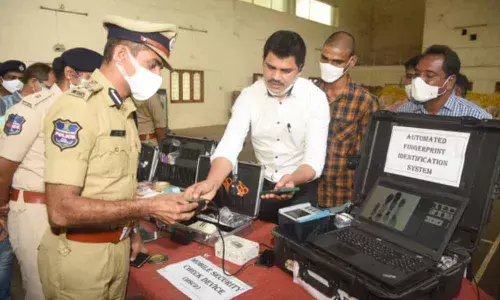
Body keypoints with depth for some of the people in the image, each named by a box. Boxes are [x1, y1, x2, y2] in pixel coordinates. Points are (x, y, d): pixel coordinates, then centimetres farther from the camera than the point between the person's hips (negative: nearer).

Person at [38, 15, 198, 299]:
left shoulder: (125, 109, 6)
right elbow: (62, 210, -26)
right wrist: (149, 208, -25)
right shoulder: (77, 107, -21)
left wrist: (130, 230, 10)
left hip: (118, 247, 7)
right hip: (80, 254, -7)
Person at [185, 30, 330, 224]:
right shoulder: (248, 96, -10)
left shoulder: (315, 98, -15)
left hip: (302, 186, -1)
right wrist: (211, 183, -39)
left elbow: (315, 159, -20)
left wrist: (293, 180, -42)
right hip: (263, 185, 2)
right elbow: (229, 146, -20)